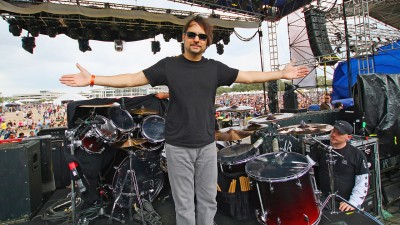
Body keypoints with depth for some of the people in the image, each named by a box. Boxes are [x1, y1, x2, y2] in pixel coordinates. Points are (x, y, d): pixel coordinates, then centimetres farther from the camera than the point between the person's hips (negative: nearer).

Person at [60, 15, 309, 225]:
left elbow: (249, 76, 7)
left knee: (208, 201, 16)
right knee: (184, 205, 10)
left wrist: (281, 74, 5)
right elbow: (133, 78, -5)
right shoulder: (169, 65, -3)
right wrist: (92, 79, -10)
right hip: (178, 147, -2)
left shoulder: (215, 68, 4)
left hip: (207, 145, 3)